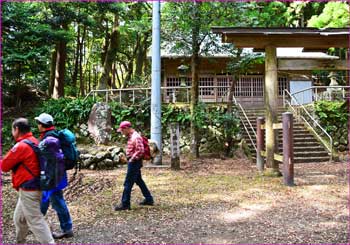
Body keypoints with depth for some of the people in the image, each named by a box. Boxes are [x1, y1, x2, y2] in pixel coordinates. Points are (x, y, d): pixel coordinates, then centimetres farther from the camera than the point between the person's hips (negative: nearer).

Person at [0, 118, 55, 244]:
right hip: (33, 186, 10)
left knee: (36, 221, -4)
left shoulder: (21, 146, -19)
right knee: (19, 219, 25)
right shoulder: (34, 142, 10)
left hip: (28, 190, -10)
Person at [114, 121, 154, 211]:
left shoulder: (135, 137, -20)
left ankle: (125, 204, 3)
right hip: (133, 162, 11)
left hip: (134, 162, -11)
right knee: (139, 181, 18)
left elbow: (140, 150, -27)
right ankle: (149, 199, 28)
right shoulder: (131, 136, 12)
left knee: (128, 183, -4)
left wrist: (132, 159, -19)